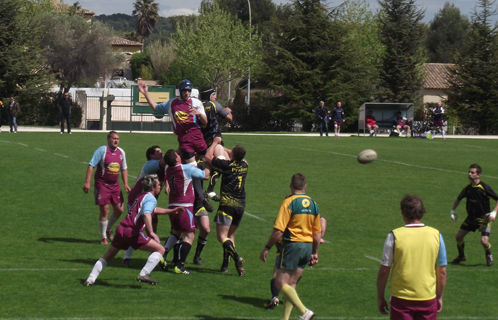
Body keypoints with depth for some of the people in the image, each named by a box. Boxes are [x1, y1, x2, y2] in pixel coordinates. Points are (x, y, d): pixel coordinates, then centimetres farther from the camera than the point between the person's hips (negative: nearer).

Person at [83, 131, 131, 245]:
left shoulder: (121, 152, 7)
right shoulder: (102, 150, -11)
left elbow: (124, 169, 19)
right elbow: (91, 165, -14)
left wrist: (125, 184, 11)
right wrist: (87, 182, -22)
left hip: (115, 185, 6)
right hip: (102, 184, -6)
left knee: (119, 210, 5)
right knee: (104, 210, -7)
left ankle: (108, 230, 31)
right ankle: (103, 237, 8)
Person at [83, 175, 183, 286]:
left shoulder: (141, 196, 25)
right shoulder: (151, 198, -3)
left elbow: (153, 210, 44)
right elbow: (146, 214, -23)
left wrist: (171, 211, 47)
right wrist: (151, 232, -31)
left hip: (121, 229, 8)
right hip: (132, 232, -8)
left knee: (107, 257, 21)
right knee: (160, 249, -1)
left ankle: (90, 280, 15)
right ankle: (143, 275, -10)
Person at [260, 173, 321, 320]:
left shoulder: (288, 202, -11)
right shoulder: (313, 204, 8)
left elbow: (278, 231, -16)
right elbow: (317, 233, 11)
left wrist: (267, 248, -8)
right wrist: (315, 253, 21)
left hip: (292, 245, -7)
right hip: (308, 246, 7)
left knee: (281, 283, -6)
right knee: (291, 284, 13)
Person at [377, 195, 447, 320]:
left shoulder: (394, 236, -7)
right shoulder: (436, 235, 0)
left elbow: (384, 271, -5)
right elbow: (442, 272, 5)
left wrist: (380, 297, 6)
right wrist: (439, 297, 16)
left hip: (401, 299, -2)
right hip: (428, 299, 2)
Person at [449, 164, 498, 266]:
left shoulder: (484, 188, -18)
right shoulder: (467, 188, -1)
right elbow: (459, 199, 18)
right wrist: (452, 211, 8)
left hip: (483, 218, -5)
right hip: (471, 218, 6)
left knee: (484, 241, -18)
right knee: (458, 237, 3)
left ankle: (488, 254, 17)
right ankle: (461, 256, 30)